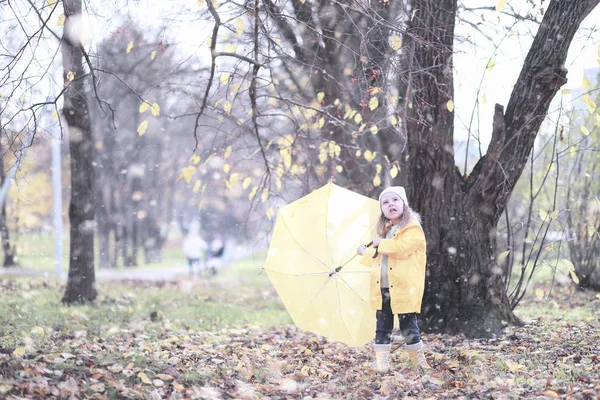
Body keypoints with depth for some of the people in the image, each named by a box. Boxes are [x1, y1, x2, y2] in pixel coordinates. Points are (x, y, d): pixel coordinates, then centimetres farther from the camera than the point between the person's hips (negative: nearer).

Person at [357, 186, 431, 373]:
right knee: (383, 325, 7)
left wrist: (381, 243, -14)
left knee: (408, 324, 0)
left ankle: (418, 359, 12)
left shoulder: (413, 228, -8)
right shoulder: (385, 230, 18)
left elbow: (402, 248, -25)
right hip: (382, 288, 7)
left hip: (404, 288, -7)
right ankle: (381, 361, 10)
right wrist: (365, 253, 33)